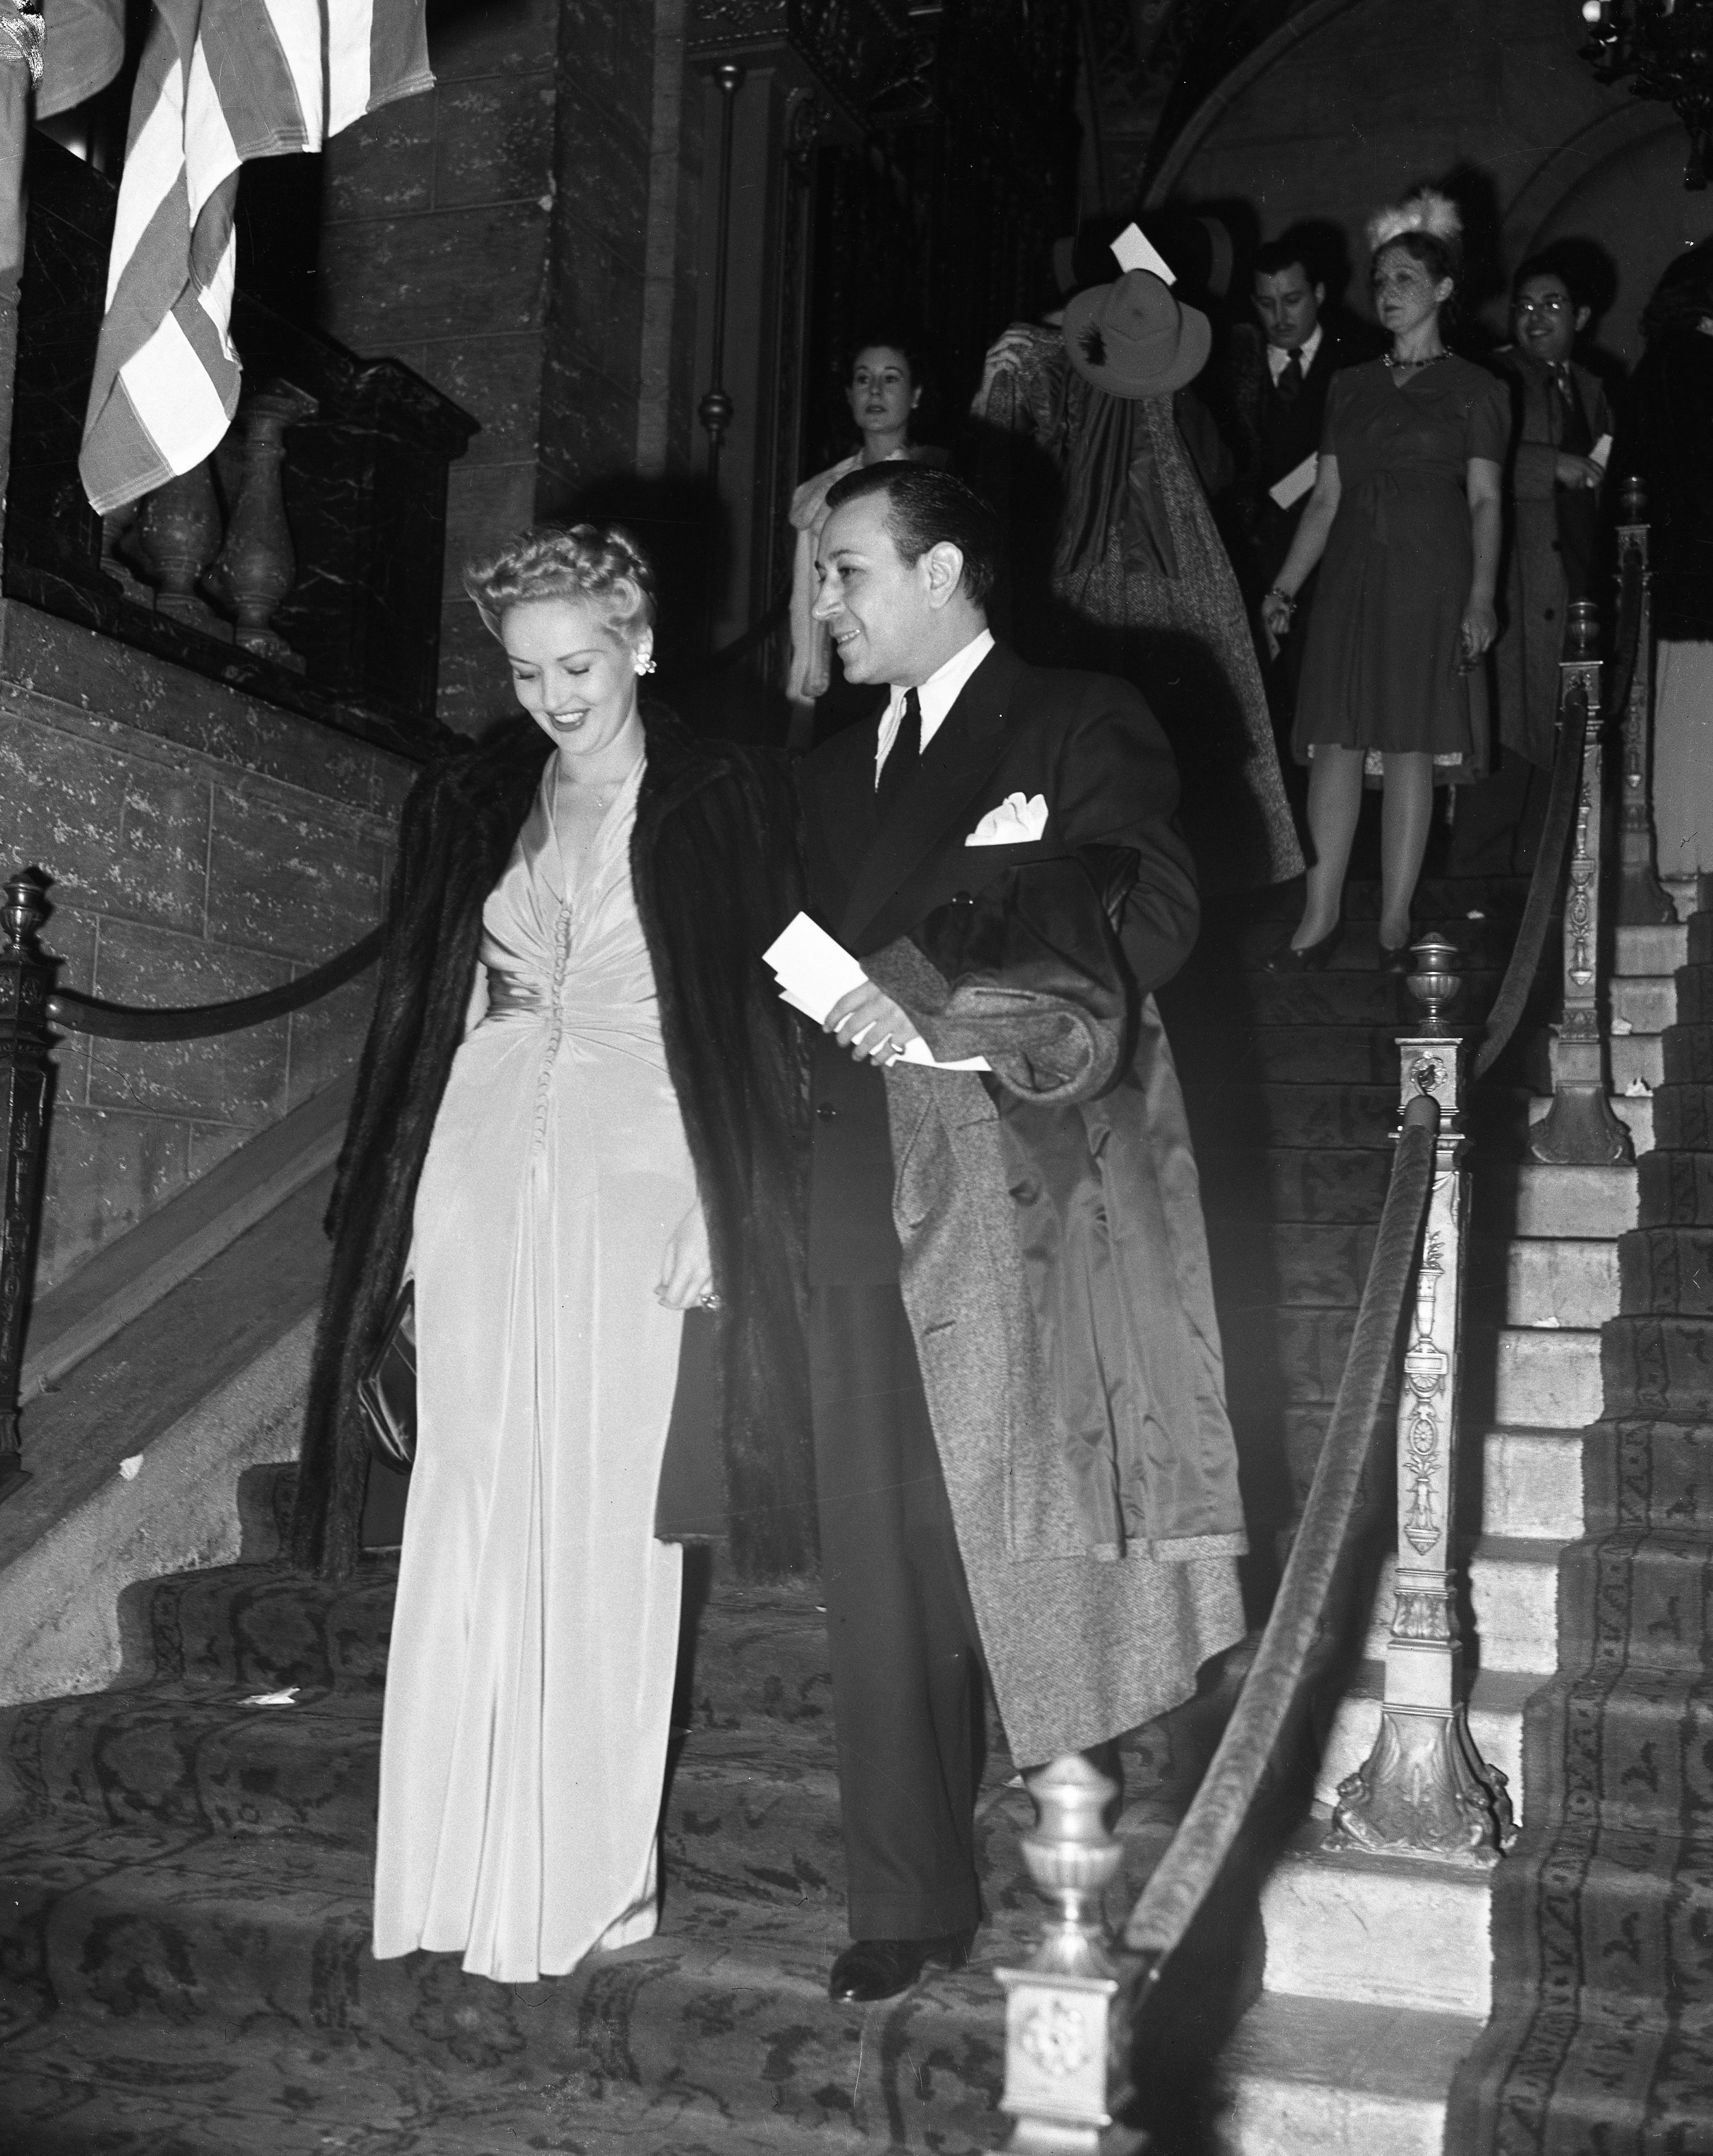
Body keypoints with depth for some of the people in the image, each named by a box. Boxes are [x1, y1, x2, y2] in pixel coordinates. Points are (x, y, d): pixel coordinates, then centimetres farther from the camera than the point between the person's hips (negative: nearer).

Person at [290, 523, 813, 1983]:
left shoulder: (727, 799, 0)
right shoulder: (466, 804, 10)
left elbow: (765, 1014, -2)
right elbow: (415, 1009, 13)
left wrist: (717, 1216, -10)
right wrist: (400, 1214, 8)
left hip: (639, 1176, -3)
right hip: (485, 1166, 3)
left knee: (607, 1522, 1)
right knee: (475, 1515, 3)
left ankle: (587, 1874, 13)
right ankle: (469, 1864, 13)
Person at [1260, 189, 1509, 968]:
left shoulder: (1474, 389, 7)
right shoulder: (1350, 387, 17)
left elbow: (1485, 501, -1)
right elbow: (1325, 499, 14)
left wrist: (1482, 594, -14)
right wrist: (1284, 587, 4)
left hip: (1429, 581, -3)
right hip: (1351, 580, 3)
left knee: (1411, 746, -4)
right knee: (1335, 742, -3)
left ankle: (1395, 920, 1)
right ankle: (1320, 915, -1)